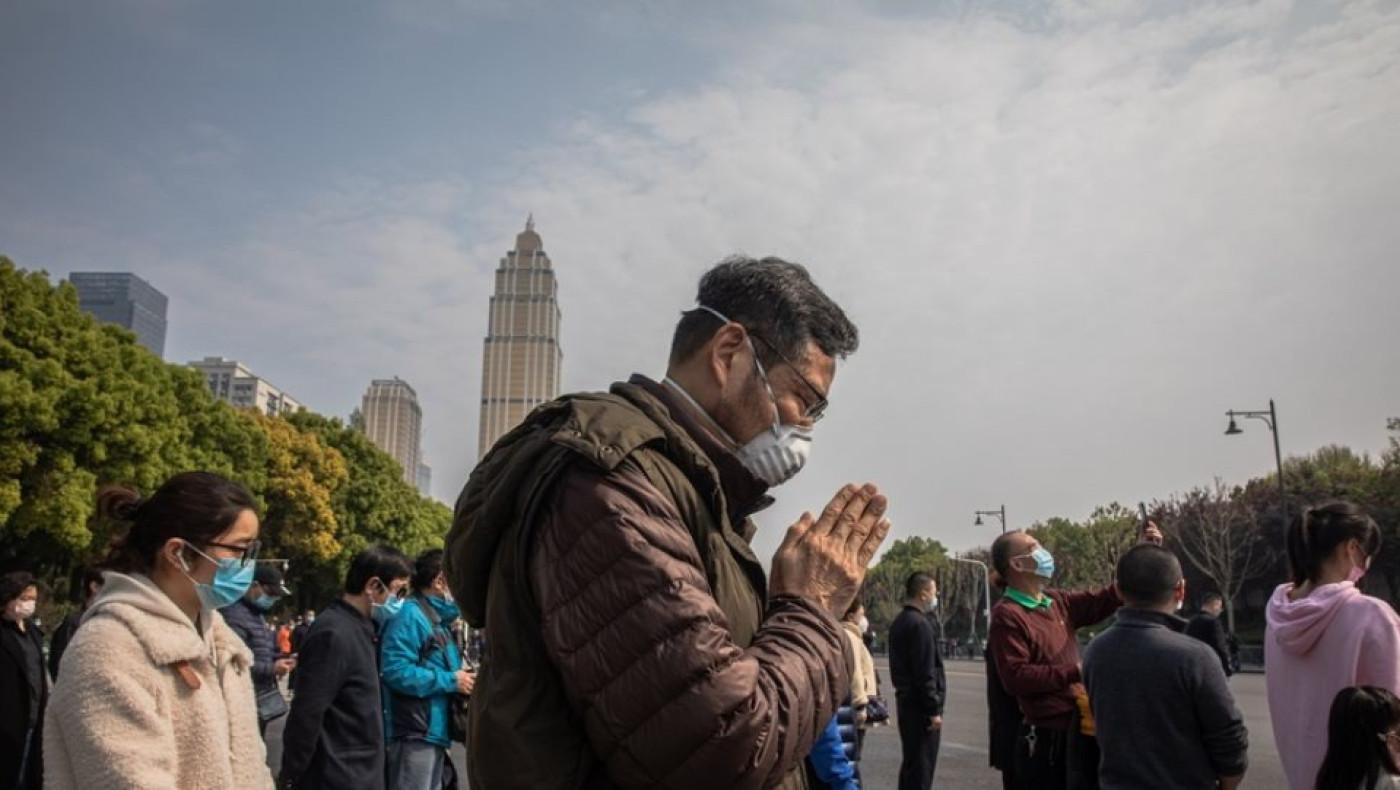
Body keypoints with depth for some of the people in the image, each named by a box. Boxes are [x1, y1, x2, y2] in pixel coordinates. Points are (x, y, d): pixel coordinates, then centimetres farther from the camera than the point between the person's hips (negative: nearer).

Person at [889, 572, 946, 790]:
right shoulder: (920, 624, -17)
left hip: (905, 701, 10)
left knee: (910, 762, 17)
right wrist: (934, 710, -17)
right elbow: (925, 672, -20)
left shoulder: (899, 622, 13)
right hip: (920, 706, -10)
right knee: (922, 766, -4)